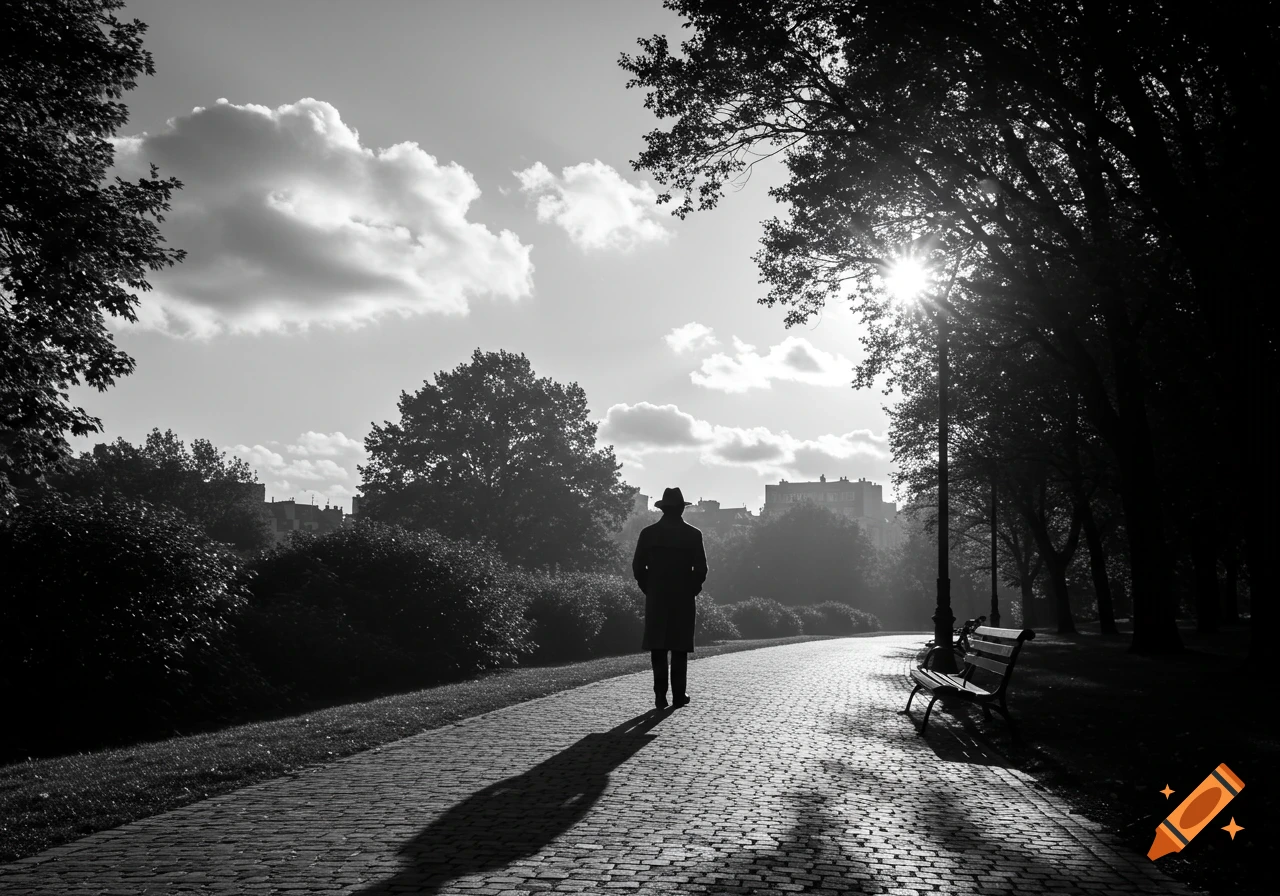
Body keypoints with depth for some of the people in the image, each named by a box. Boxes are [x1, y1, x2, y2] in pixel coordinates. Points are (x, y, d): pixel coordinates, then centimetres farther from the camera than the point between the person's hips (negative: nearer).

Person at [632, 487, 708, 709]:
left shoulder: (648, 533, -1)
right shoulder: (693, 535, -4)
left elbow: (638, 567, -2)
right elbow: (700, 569, -6)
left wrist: (648, 590, 9)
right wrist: (692, 590, 8)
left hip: (656, 599, 1)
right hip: (683, 599, -1)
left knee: (658, 648, 5)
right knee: (680, 648, 6)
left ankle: (660, 696, 2)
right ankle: (679, 695, 5)